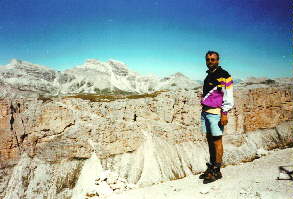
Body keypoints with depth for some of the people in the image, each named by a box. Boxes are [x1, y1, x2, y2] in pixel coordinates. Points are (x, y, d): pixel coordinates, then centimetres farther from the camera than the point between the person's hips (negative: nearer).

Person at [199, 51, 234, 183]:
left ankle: (216, 171, 7)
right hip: (205, 112, 8)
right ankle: (210, 167, 20)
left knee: (217, 142, -1)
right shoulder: (209, 75, 18)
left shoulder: (224, 75, -7)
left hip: (215, 113, -7)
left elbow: (228, 97, -11)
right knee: (210, 141, 11)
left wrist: (224, 114, -16)